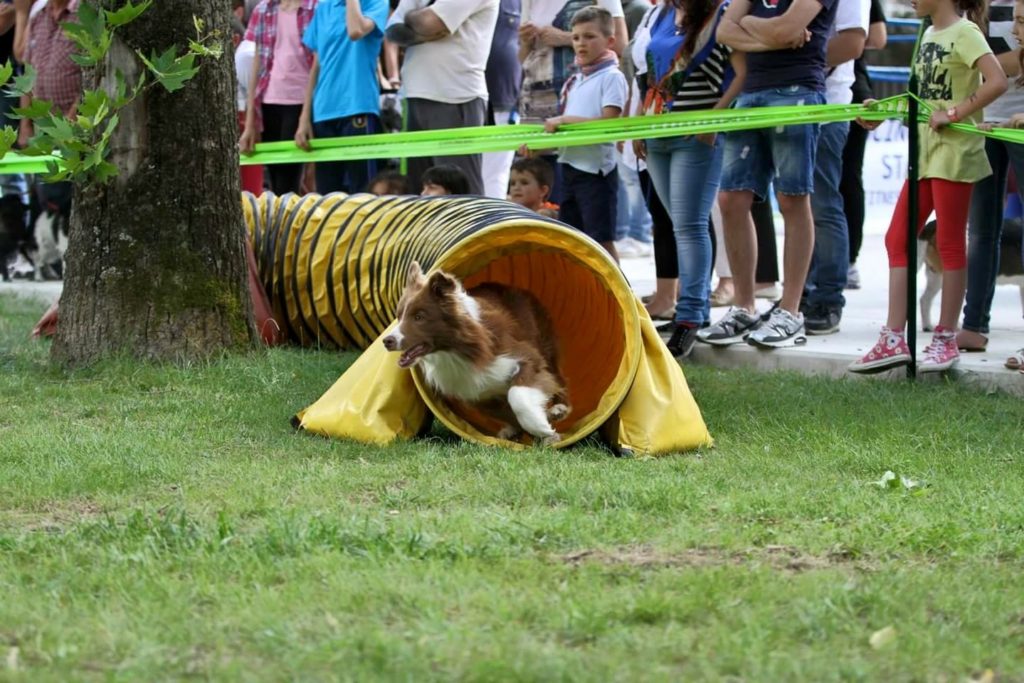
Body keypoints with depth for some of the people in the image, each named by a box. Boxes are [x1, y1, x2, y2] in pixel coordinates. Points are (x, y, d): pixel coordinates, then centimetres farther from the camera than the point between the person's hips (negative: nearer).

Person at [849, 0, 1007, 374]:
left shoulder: (964, 32, -12)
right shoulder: (930, 35, 13)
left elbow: (997, 81, -23)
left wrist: (954, 114, -20)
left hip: (954, 152, -9)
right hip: (926, 150, 9)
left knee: (950, 244, -1)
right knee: (898, 239, 5)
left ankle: (945, 340, 8)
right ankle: (894, 340, 8)